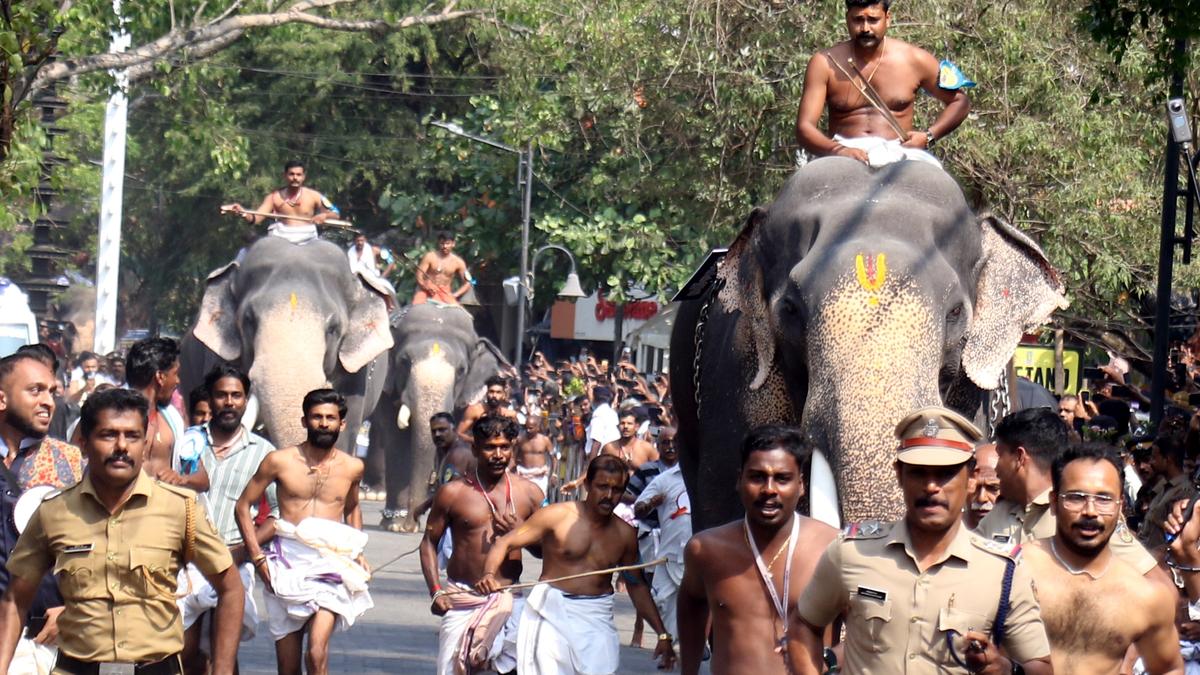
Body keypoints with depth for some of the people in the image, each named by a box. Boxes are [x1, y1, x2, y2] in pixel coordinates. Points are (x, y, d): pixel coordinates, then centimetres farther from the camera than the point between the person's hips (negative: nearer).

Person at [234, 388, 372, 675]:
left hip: (332, 565, 0)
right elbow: (243, 506, 6)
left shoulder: (352, 467, 9)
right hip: (287, 563, 0)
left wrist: (357, 553, 14)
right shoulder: (280, 461, 2)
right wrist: (258, 558, -4)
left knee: (317, 652, -22)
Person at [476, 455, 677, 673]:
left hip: (597, 622, 3)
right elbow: (505, 543, -6)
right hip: (552, 614, -3)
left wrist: (662, 634, 17)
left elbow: (637, 585, 20)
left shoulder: (625, 534, 8)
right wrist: (489, 574, -26)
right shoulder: (557, 516, -5)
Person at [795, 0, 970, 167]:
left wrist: (928, 137, -2)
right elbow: (804, 127, -4)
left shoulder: (914, 60, 5)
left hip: (900, 152, 0)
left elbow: (959, 102, 17)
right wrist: (837, 150, -26)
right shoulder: (824, 64, 2)